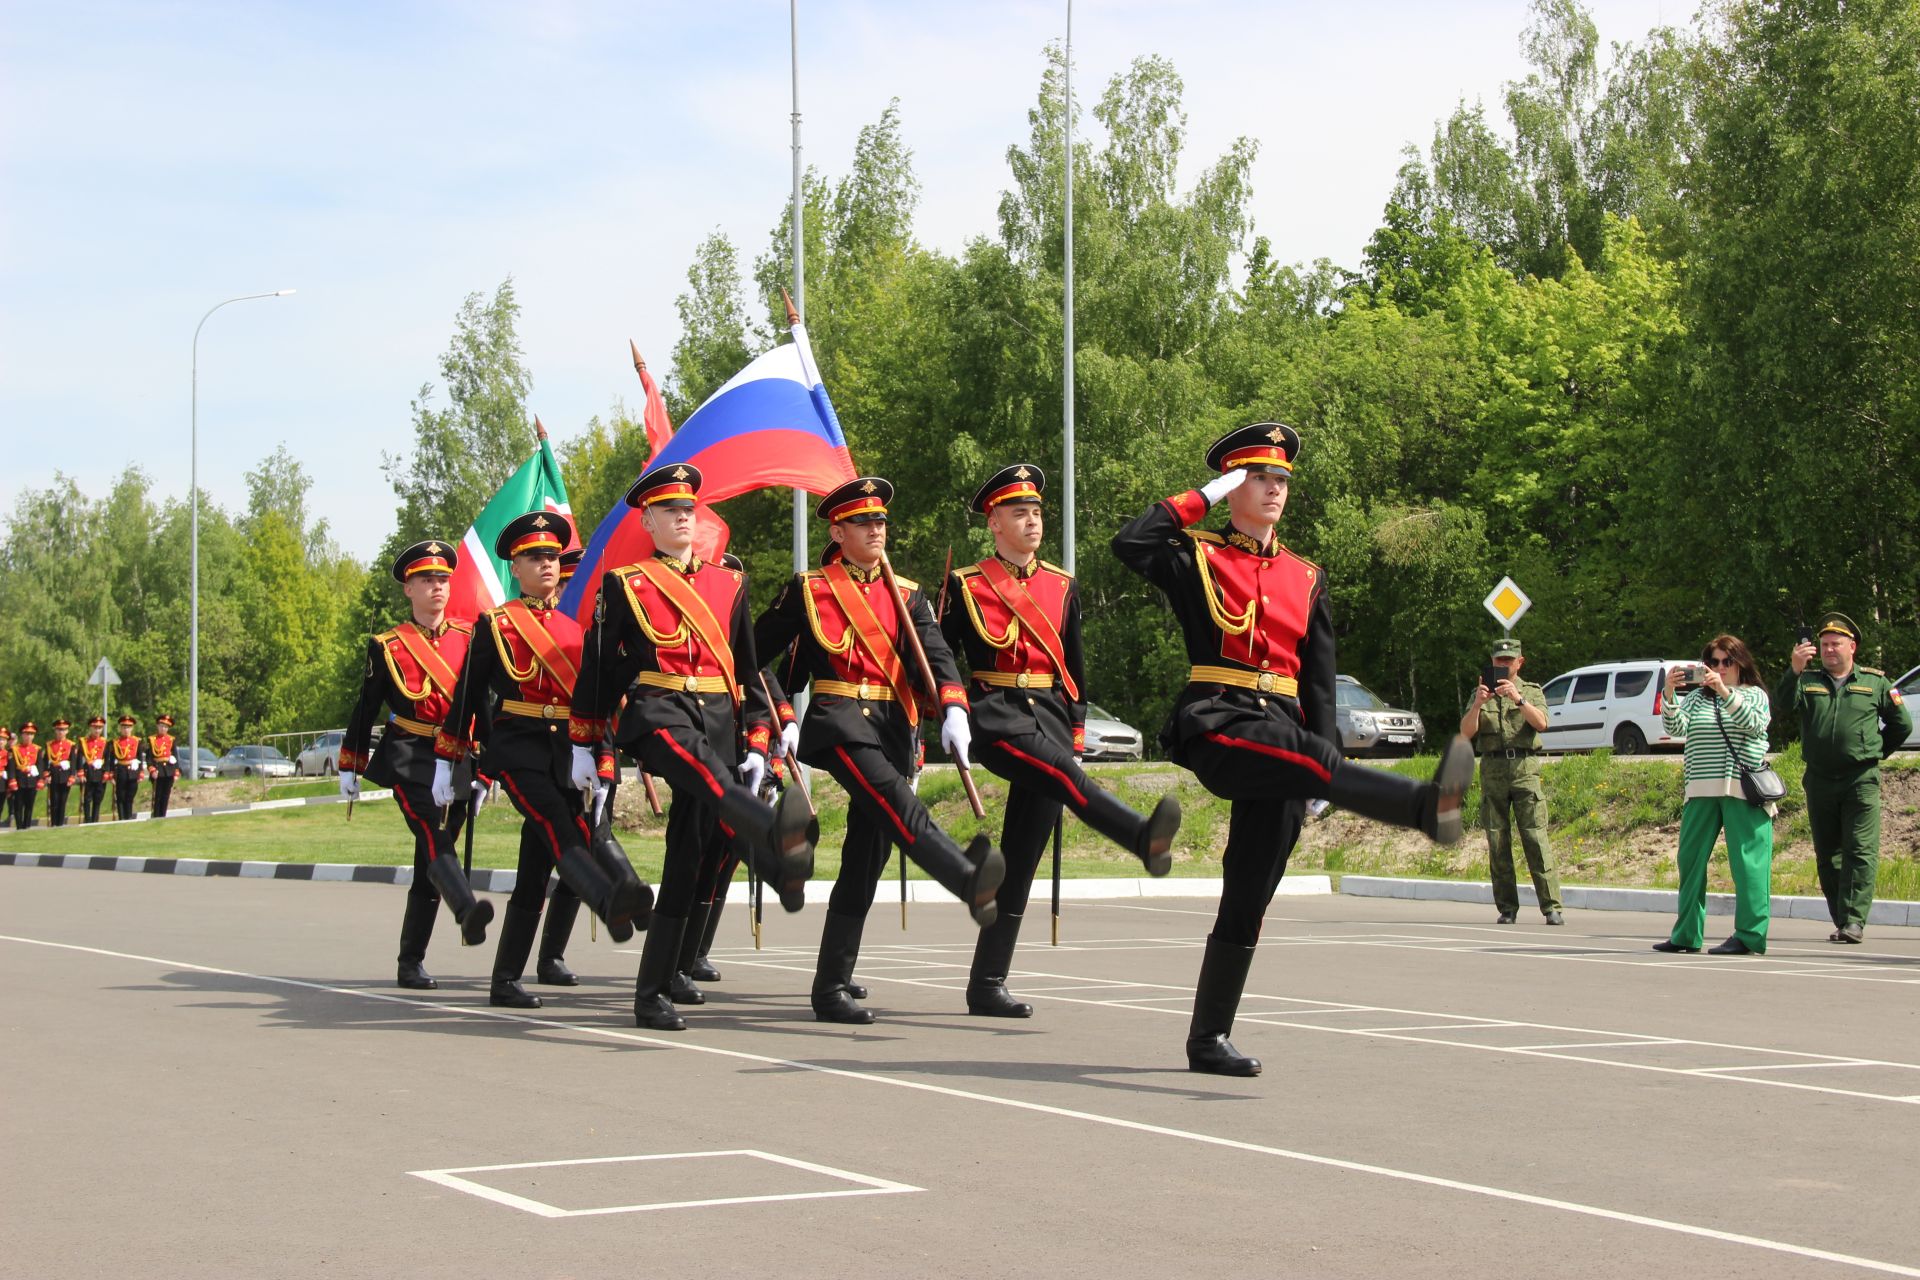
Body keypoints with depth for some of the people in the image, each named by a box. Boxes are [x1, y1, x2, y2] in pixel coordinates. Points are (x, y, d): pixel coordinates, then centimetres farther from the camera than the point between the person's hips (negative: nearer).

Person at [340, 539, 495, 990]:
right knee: (433, 835, -28)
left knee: (430, 866, 5)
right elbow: (365, 709, 10)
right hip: (409, 759, -3)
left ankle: (411, 962, 11)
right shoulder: (387, 647, 3)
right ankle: (468, 912, -50)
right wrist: (349, 769, 13)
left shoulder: (469, 637, 9)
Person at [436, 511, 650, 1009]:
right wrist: (446, 762, 5)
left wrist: (591, 757, 14)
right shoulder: (495, 625, 4)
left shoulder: (574, 628, 17)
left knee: (537, 869, 2)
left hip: (564, 751, 5)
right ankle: (614, 904, -55)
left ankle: (506, 981, 7)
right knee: (557, 828, -29)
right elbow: (466, 695, 5)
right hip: (516, 747, -5)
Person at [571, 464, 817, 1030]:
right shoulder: (624, 584, 8)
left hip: (719, 720, 4)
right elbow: (597, 665, 9)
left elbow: (749, 668, 18)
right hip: (658, 713, -4)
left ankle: (658, 986, 3)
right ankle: (780, 840, -70)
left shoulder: (729, 583, 18)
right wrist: (583, 745, 7)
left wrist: (757, 745, 11)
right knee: (711, 777, -38)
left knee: (694, 861, -2)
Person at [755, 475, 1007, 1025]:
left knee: (866, 860, 2)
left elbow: (936, 655, 0)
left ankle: (832, 988, 5)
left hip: (894, 729, 5)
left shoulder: (907, 595, 15)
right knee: (894, 799, -31)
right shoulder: (808, 590, 7)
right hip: (838, 719, -4)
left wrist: (953, 711, -16)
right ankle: (969, 879, -58)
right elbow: (756, 648, 12)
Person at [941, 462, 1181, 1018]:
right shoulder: (965, 585, 3)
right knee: (1063, 777, -34)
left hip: (1049, 716, 4)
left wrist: (1077, 729, 17)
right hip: (996, 715, -4)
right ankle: (1145, 840, -60)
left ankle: (987, 985, 3)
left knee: (1023, 858, 0)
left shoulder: (1062, 586, 15)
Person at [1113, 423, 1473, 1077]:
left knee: (1250, 895, 2)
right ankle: (1425, 806, -61)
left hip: (1281, 728, 5)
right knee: (1305, 755, -35)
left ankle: (1209, 1040, 8)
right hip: (1216, 725, -5)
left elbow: (1319, 681, 17)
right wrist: (1200, 498, -3)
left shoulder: (1305, 578, 19)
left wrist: (1326, 771, 9)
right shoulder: (1196, 557, 7)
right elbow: (1130, 544, -14)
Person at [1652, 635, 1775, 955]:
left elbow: (1754, 724, -13)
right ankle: (1686, 934, 10)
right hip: (1702, 791, 4)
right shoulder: (1697, 698, 16)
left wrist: (1724, 691, -22)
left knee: (1747, 863, -7)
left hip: (1744, 791, -4)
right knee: (1690, 860, 3)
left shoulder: (1755, 695, 8)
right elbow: (1675, 728, 1)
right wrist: (1670, 694, -16)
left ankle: (1749, 936, -6)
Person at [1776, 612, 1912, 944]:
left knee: (1861, 851, -10)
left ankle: (1854, 920, -14)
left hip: (1861, 780, -3)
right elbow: (1783, 705, -9)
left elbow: (1902, 724, 16)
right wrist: (1795, 670, -21)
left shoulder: (1875, 682, 8)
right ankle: (1840, 921, 12)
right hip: (1819, 781, 3)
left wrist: (1876, 751, 13)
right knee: (1827, 855, 6)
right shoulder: (1808, 680, 10)